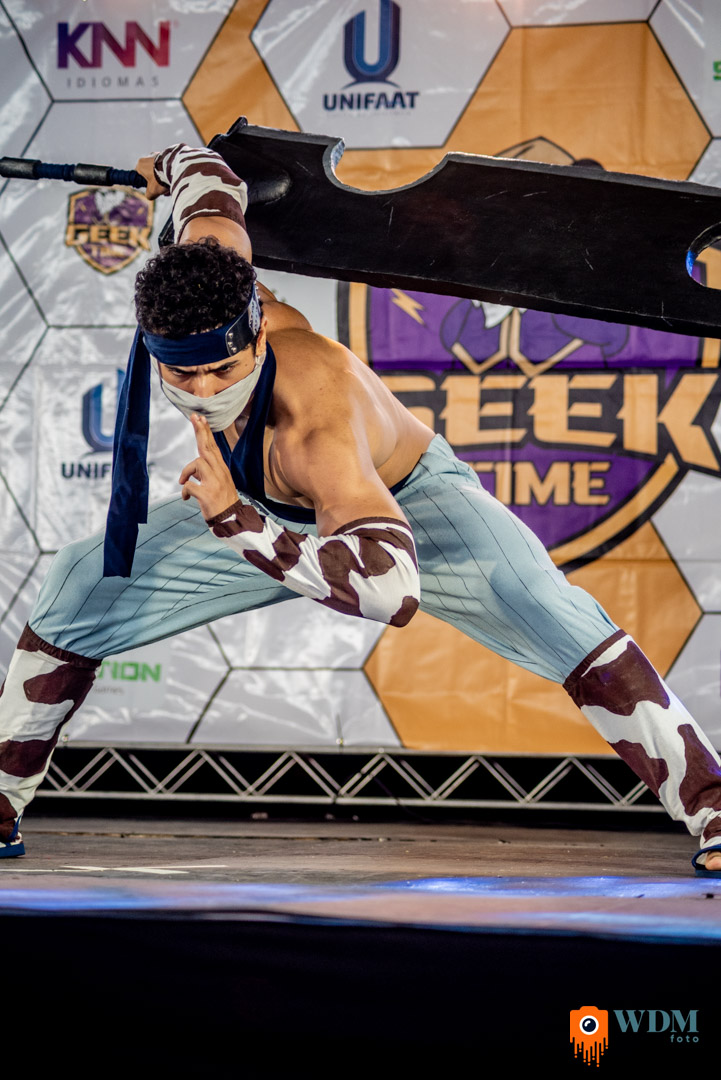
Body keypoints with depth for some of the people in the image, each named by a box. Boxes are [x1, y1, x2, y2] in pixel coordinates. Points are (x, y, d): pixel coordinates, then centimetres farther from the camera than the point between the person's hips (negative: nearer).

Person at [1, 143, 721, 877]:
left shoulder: (320, 418, -46)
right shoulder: (203, 274, -30)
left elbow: (390, 590, -57)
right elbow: (211, 185, -6)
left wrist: (238, 524, -54)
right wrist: (172, 165, 18)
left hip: (409, 498, -6)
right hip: (272, 512, 7)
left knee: (540, 605, -34)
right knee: (80, 585, 2)